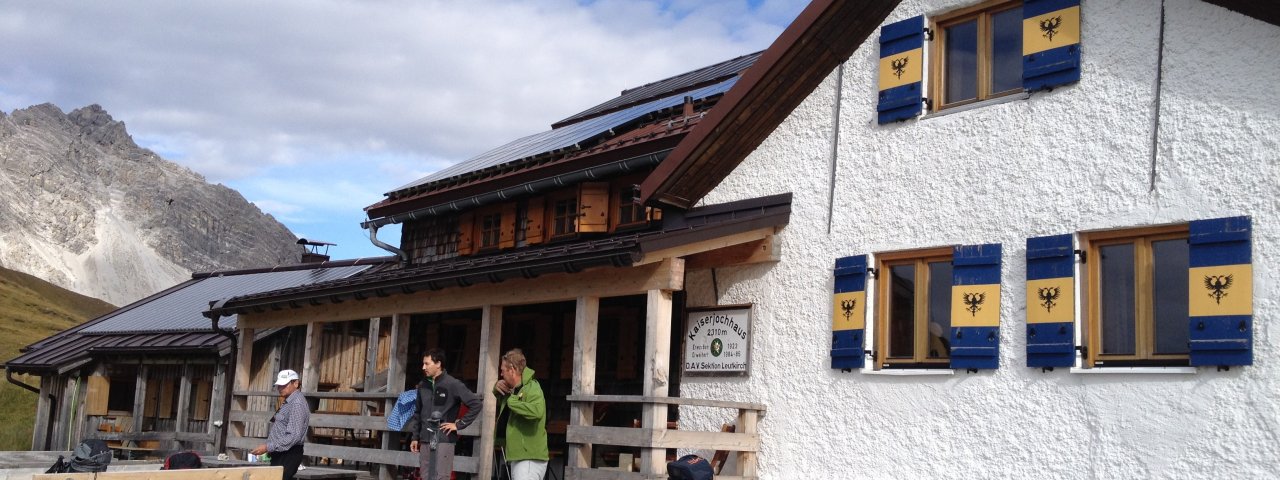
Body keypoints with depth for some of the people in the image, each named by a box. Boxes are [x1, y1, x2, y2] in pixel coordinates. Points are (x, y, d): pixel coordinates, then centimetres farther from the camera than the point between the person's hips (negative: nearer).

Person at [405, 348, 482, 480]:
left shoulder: (452, 384, -8)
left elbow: (477, 403, -9)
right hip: (425, 440, 6)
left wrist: (459, 424, -9)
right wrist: (414, 437, 15)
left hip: (444, 440, -6)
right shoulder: (423, 385, 11)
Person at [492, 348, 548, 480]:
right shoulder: (513, 389, 14)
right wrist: (496, 388, 10)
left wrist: (511, 400, -22)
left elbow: (537, 411, -35)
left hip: (530, 458, -10)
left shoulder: (532, 388, -16)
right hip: (517, 456, 10)